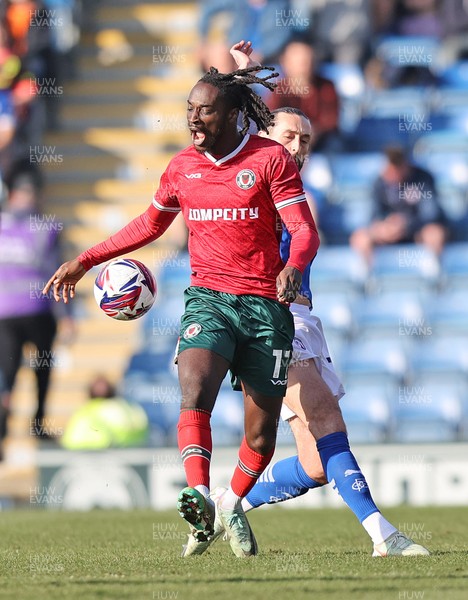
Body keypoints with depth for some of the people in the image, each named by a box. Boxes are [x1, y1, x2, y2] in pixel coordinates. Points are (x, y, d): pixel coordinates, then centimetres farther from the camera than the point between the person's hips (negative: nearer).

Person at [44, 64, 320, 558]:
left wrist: (292, 268, -30)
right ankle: (199, 498, -43)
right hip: (208, 297, 2)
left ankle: (233, 504, 33)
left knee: (261, 433, 5)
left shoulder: (270, 158, -3)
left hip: (265, 306, -2)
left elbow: (304, 230, -8)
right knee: (195, 390, -29)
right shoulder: (183, 166, 9)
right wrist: (86, 260, 22)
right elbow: (151, 223, 26)